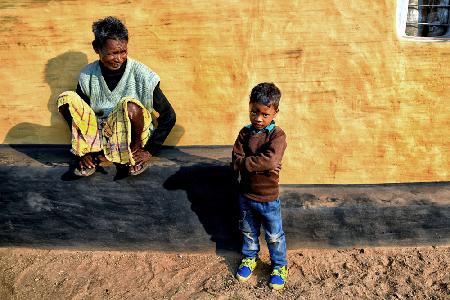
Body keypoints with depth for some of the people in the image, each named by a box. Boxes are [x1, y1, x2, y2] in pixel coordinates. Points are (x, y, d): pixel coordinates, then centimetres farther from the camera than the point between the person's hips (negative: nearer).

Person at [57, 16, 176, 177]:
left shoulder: (141, 75, -13)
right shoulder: (88, 75, -3)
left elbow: (169, 116, -7)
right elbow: (79, 112, 9)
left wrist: (150, 150, -8)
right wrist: (84, 149, -3)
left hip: (128, 139, -3)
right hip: (98, 138, 3)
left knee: (130, 105, -35)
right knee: (66, 98, -18)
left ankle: (134, 153, -7)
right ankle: (87, 154, -6)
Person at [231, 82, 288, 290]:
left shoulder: (277, 135, -17)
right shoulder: (245, 133, -4)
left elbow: (270, 160, -33)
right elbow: (235, 162, -12)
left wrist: (246, 162, -24)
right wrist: (261, 165, -25)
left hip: (268, 198, -3)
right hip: (246, 195, 4)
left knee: (274, 235, 14)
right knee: (248, 231, 23)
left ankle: (279, 266, 35)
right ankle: (249, 258, 46)